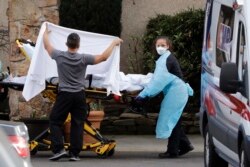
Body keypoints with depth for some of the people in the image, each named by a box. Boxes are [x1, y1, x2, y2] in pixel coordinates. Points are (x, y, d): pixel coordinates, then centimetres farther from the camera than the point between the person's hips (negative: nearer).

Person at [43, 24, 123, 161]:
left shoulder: (59, 56, -5)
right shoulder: (83, 58, -7)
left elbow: (47, 46, 14)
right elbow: (103, 57, -4)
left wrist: (45, 33, 34)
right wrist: (113, 43, 10)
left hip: (64, 94, -1)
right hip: (79, 95, 1)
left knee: (55, 121, 8)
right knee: (77, 124, 6)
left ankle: (59, 149, -6)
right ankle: (74, 153, 4)